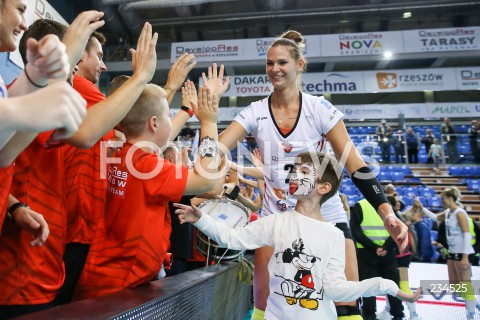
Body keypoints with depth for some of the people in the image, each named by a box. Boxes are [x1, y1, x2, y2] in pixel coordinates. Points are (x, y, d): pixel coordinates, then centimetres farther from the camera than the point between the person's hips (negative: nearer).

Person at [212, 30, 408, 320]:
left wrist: (387, 212, -16)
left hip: (327, 217, -1)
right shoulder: (255, 112, -2)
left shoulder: (320, 108, -6)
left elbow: (354, 164, -7)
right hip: (275, 218, 1)